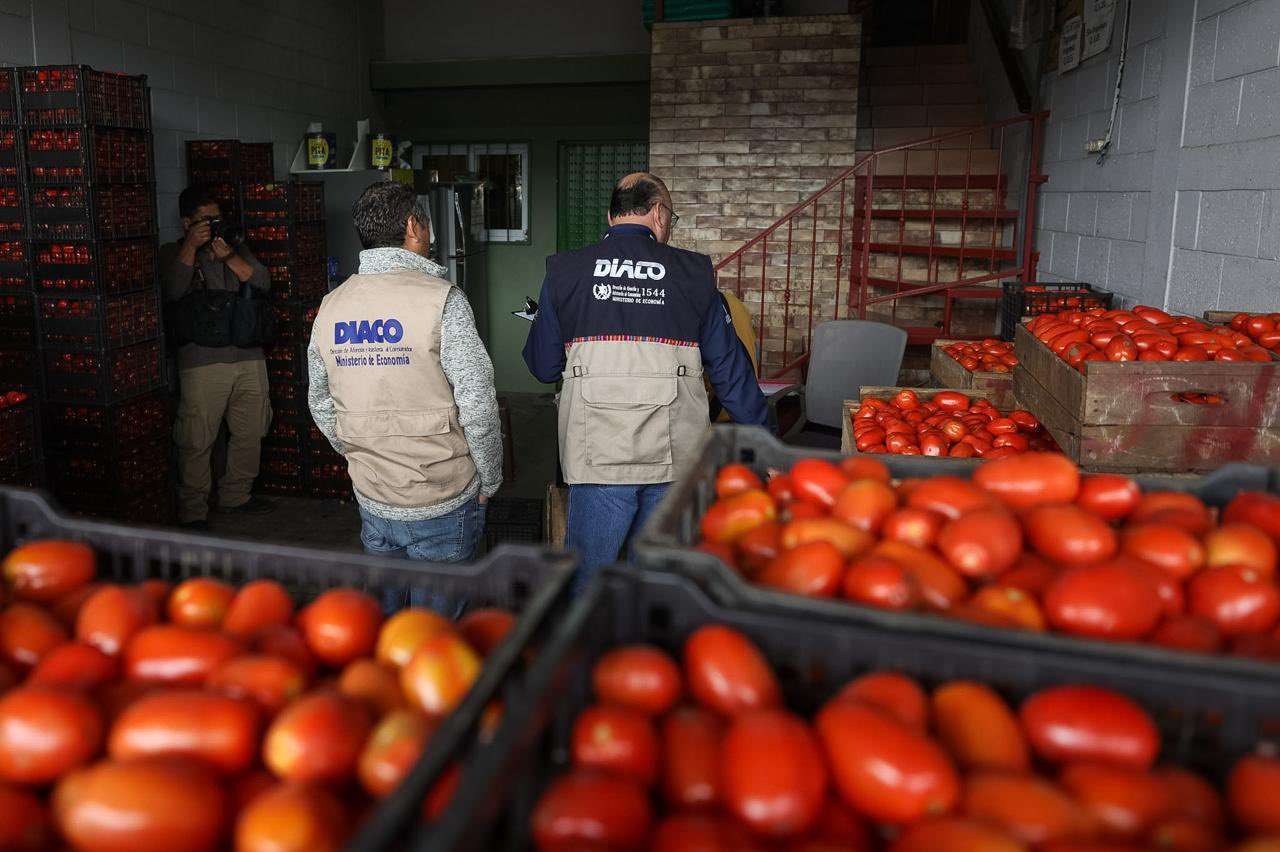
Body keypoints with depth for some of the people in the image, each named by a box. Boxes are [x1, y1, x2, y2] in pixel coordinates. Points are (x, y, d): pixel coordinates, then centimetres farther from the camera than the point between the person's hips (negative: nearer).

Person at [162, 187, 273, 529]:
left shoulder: (237, 250, 19)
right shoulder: (172, 253, 7)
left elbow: (262, 282, 3)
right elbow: (173, 291, -12)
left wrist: (229, 256, -9)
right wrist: (191, 246, -15)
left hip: (249, 357, 5)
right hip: (203, 362, -4)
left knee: (250, 433, 10)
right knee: (197, 440, -5)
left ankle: (236, 494, 25)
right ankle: (193, 508, 5)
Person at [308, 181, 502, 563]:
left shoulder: (330, 307, 2)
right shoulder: (442, 301, -16)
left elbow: (321, 404, 11)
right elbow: (478, 405, -17)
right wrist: (489, 480, -3)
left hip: (371, 502, 5)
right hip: (442, 504, -5)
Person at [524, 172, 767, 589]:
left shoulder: (566, 270, 2)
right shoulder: (693, 272, 2)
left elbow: (542, 366, 6)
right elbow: (730, 368, 4)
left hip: (598, 457, -1)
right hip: (675, 458, 1)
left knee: (587, 583, 13)